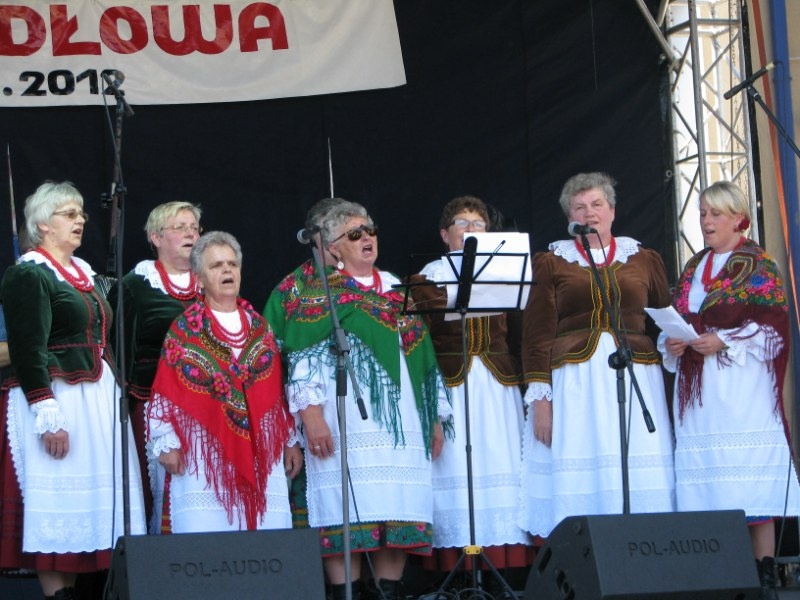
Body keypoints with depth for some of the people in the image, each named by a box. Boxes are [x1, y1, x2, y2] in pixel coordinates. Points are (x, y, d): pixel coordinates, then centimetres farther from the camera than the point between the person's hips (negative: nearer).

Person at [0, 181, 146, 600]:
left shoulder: (85, 273, 19)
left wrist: (115, 392, 21)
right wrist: (47, 413, -22)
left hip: (98, 398, 8)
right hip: (55, 397, -8)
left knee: (90, 500, 5)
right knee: (56, 503, -8)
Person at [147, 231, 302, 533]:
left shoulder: (258, 326, 17)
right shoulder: (185, 330, 5)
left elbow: (279, 388, 17)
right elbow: (165, 391, 0)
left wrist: (290, 440, 13)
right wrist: (167, 443, -8)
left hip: (260, 451, 4)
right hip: (204, 452, -4)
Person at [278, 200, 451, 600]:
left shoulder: (396, 289, 20)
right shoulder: (320, 293, 6)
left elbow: (423, 354, 20)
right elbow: (303, 357, -3)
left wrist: (436, 416, 15)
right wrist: (311, 413, -15)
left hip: (401, 416, 5)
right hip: (346, 415, -5)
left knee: (399, 507, -1)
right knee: (346, 506, -11)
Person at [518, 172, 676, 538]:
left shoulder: (644, 260, 15)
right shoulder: (551, 262, 10)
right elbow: (537, 333, 4)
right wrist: (539, 397, -4)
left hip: (636, 380, 2)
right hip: (574, 382, -1)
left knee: (642, 482, -6)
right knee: (578, 482, -8)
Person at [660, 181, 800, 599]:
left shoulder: (758, 266, 1)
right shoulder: (693, 268, 20)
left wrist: (724, 341, -16)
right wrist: (671, 344, 0)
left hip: (742, 391, -6)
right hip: (697, 393, 6)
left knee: (751, 489, -10)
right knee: (707, 484, -1)